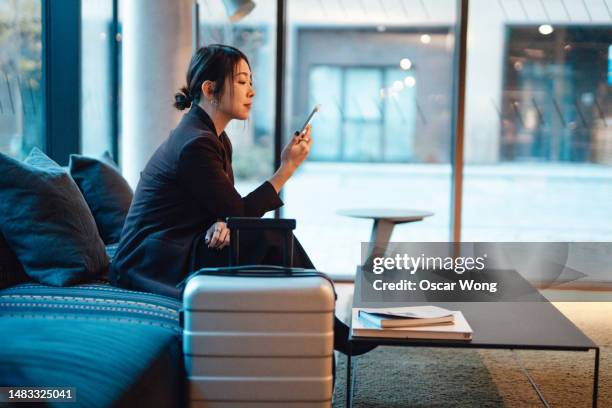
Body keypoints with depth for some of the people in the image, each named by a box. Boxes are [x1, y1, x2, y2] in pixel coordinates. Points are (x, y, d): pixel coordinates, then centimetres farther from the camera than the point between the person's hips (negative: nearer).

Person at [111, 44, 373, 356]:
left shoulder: (216, 138, 11)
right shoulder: (195, 144, -21)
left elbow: (229, 207, 8)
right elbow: (239, 213, -17)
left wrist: (223, 223, -17)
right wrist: (288, 167, -12)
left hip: (181, 248, 9)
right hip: (150, 261, -9)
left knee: (275, 241, -10)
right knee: (272, 241, -22)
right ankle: (331, 334, -10)